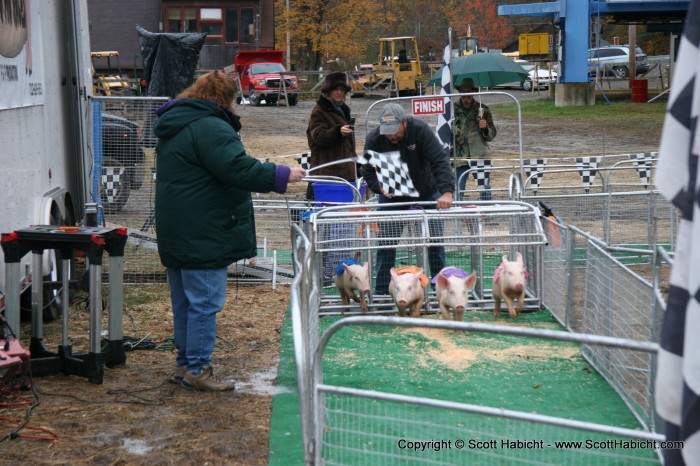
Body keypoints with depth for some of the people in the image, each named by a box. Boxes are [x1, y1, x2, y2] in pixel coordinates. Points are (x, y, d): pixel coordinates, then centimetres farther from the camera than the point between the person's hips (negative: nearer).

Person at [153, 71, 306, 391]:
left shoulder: (175, 126, 18)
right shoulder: (209, 127, -16)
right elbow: (238, 168, -23)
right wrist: (282, 175, -16)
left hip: (177, 233, 11)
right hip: (202, 234, -11)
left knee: (184, 302, 16)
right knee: (205, 302, -5)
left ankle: (185, 364, 23)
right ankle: (197, 369, -2)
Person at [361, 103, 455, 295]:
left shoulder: (420, 130, -25)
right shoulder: (373, 139, -18)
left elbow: (440, 160, -32)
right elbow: (368, 171, -8)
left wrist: (446, 192, -44)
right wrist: (380, 187, -29)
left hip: (427, 193, -1)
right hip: (392, 196, 1)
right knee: (386, 243, -6)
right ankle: (381, 291, 2)